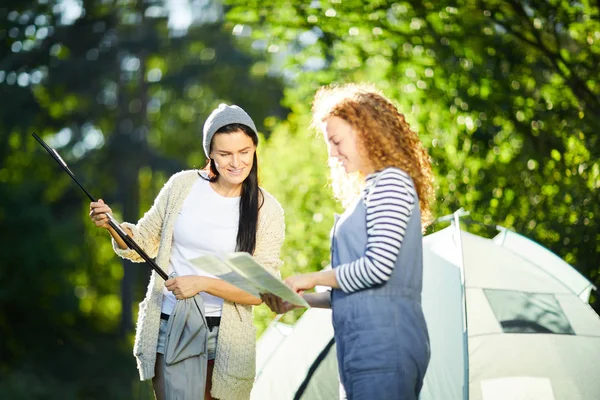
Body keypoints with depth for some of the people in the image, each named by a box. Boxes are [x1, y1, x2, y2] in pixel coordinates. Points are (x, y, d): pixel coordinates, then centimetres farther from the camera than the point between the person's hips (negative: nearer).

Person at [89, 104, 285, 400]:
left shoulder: (267, 210, -4)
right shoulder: (183, 186, 1)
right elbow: (144, 244, 10)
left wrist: (203, 283, -19)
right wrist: (112, 227, -9)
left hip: (223, 337, -1)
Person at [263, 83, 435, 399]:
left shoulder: (392, 182, -5)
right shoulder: (371, 189, 24)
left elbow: (378, 267, -16)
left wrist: (313, 278, -4)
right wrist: (302, 300, 16)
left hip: (383, 342, -9)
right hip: (367, 346, 9)